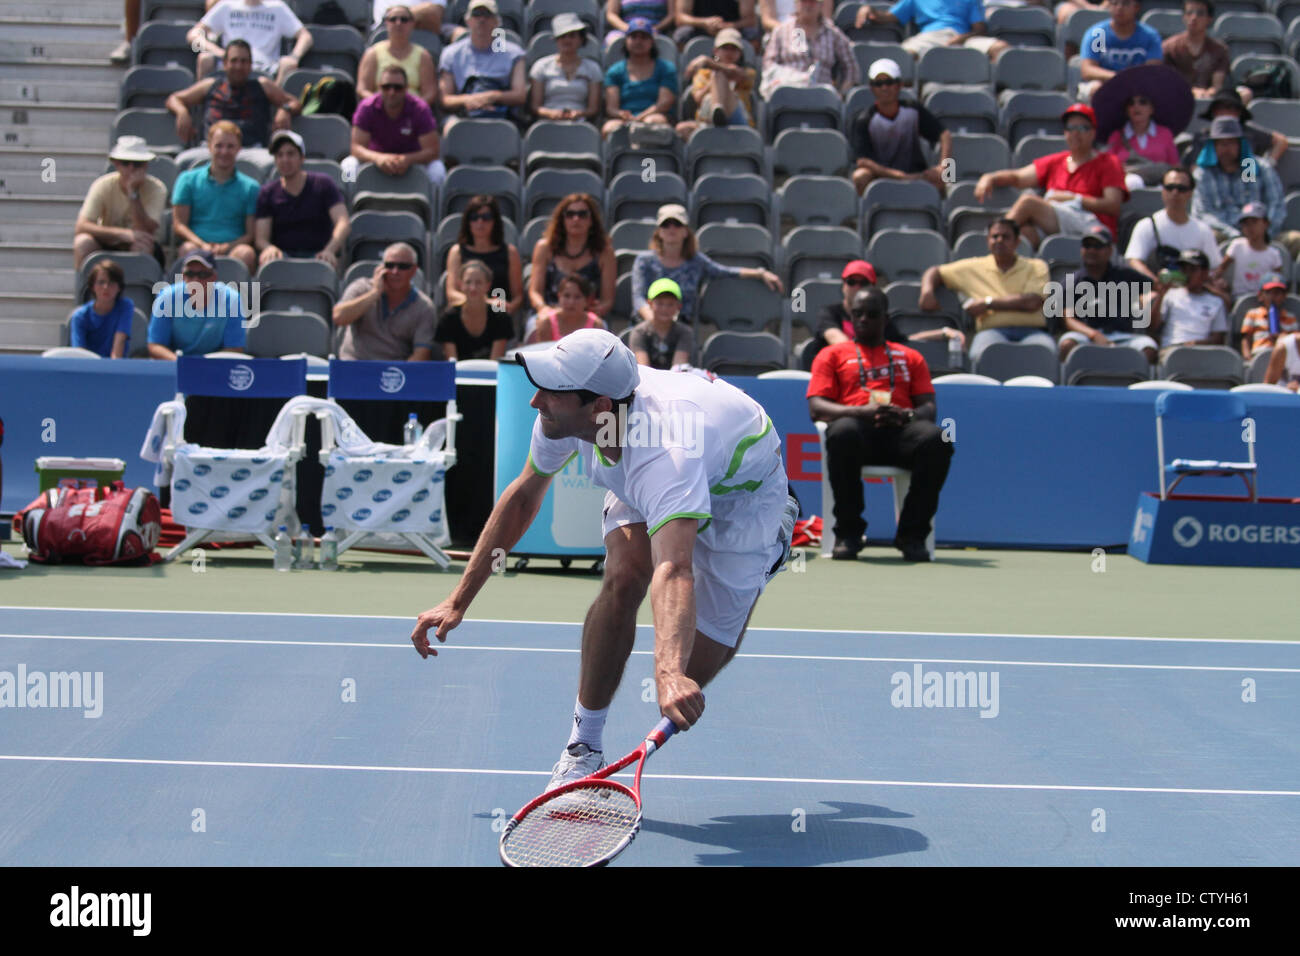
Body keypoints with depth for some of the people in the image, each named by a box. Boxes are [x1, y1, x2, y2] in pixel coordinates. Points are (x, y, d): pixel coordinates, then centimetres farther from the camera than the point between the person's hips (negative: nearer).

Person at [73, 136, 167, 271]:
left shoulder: (156, 188, -15)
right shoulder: (103, 185, -13)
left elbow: (146, 231, -26)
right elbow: (80, 227, -24)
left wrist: (133, 193, -32)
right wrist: (123, 233, -35)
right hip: (108, 247, 1)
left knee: (143, 245, -34)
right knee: (83, 241, -29)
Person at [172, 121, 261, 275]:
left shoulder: (250, 187, 17)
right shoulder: (188, 180, 17)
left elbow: (251, 234, 9)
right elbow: (178, 225, 8)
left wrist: (227, 246, -13)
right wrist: (203, 245, -12)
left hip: (233, 249, 0)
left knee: (246, 252, -34)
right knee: (188, 249, -34)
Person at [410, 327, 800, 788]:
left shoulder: (664, 454, -49)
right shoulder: (564, 416, -28)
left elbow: (672, 572, -64)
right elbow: (523, 495, -8)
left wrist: (669, 673, -82)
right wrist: (459, 600, -11)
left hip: (741, 494, -5)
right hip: (640, 488, 5)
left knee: (696, 666, -8)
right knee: (622, 578, -27)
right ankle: (584, 743, -10)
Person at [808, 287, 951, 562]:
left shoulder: (910, 358, 28)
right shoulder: (832, 355, 22)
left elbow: (928, 407, 16)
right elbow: (816, 407, 8)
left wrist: (907, 415, -10)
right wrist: (862, 412, -11)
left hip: (901, 429, 2)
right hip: (858, 426, -1)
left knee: (935, 439, -35)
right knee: (843, 434, -41)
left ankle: (912, 534, -24)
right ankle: (848, 532, -26)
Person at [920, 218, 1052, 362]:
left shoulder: (1036, 267, 16)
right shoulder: (976, 267, 23)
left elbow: (1033, 302, -2)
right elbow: (936, 272, 32)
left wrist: (988, 303, 0)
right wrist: (927, 290, 7)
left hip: (1031, 331, -1)